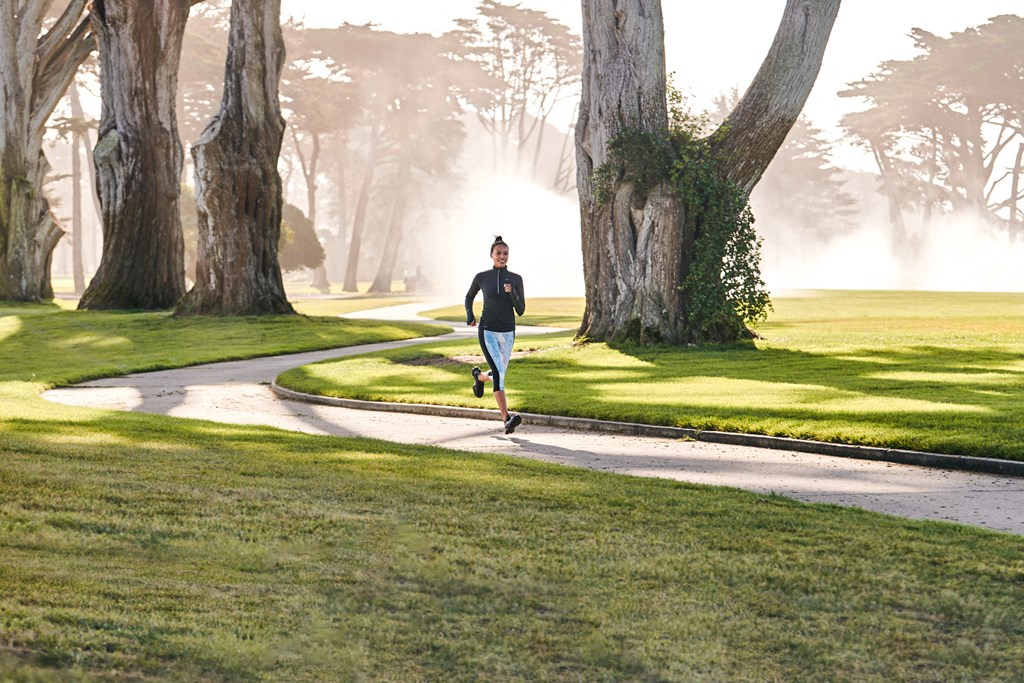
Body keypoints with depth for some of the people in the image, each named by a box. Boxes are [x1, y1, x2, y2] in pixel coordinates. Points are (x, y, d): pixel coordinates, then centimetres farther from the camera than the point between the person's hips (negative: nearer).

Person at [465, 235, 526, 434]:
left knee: (499, 375, 16)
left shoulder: (516, 279, 2)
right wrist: (469, 316, 1)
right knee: (498, 372, -20)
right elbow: (469, 297, 18)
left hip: (507, 333, 3)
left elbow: (521, 311, 0)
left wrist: (512, 293, -16)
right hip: (487, 331, -3)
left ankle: (479, 376, 53)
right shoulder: (482, 277, 0)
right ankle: (507, 419, -25)